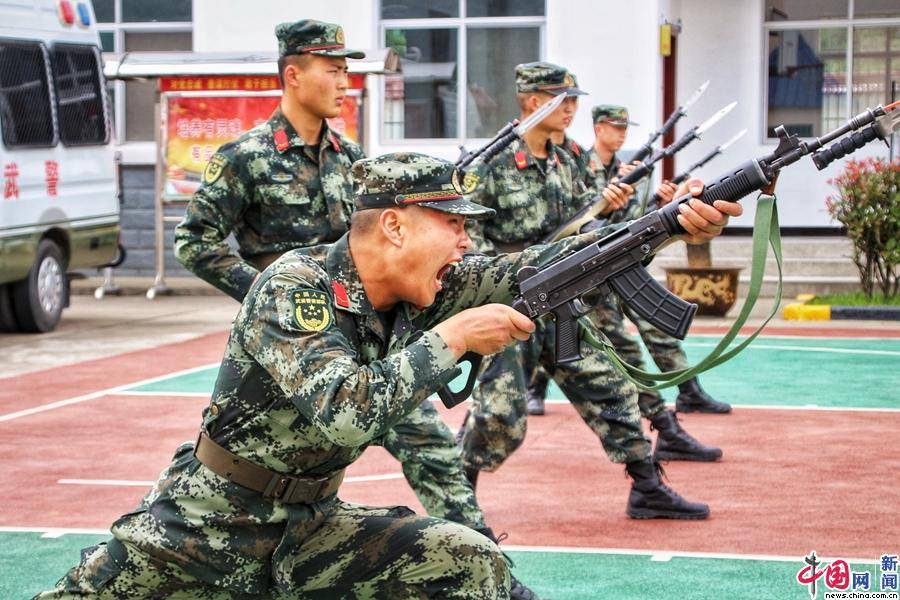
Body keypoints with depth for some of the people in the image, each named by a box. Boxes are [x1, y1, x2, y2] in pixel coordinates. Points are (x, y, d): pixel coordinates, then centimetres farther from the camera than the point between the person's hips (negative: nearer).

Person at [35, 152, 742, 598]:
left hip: (310, 524, 6)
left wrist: (678, 223, -17)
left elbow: (534, 268, -8)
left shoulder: (426, 288, -4)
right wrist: (453, 337, -30)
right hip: (200, 531, -5)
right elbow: (345, 414, -35)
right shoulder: (294, 287, -23)